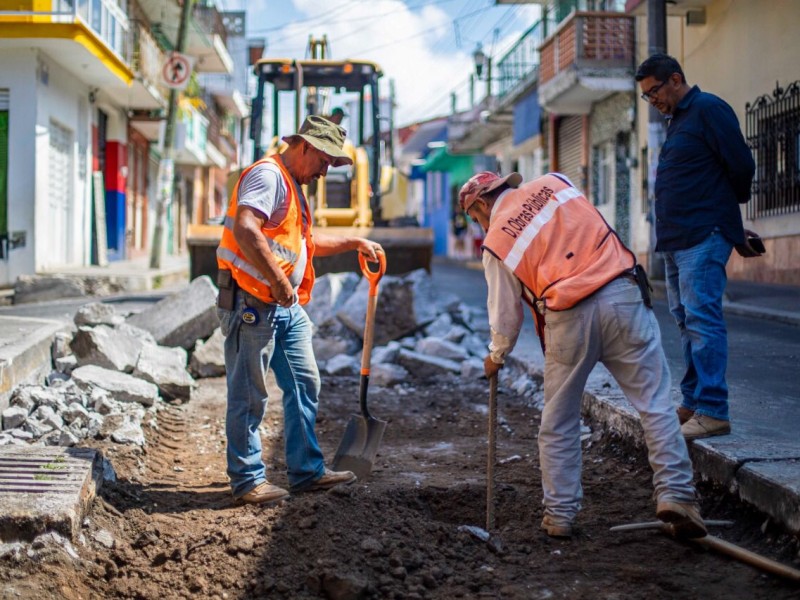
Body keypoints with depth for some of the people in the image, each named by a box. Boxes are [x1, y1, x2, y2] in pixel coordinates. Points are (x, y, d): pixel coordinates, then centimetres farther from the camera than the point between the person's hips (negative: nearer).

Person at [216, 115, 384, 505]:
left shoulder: (292, 185, 22)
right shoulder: (268, 175, -12)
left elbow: (306, 239, 37)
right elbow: (245, 229, -27)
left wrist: (354, 244, 30)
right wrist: (277, 281, -27)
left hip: (287, 307, 11)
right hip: (252, 302, -11)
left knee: (304, 386, 12)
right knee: (249, 395, -2)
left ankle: (306, 471, 20)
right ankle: (247, 480, 5)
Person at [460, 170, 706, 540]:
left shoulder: (496, 242, 6)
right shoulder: (554, 183, 14)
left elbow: (505, 313, 12)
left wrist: (496, 357, 30)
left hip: (569, 319, -1)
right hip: (622, 295, 2)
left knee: (558, 422, 14)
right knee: (654, 402, 4)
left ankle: (559, 514, 19)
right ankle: (675, 493, -5)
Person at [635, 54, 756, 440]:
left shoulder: (708, 110, -9)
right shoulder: (678, 119, 20)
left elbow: (742, 166, -12)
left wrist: (726, 206, 4)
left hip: (702, 236, -10)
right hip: (676, 238, 10)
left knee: (701, 318, -13)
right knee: (686, 320, 12)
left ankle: (712, 411, -14)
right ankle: (693, 402, 19)